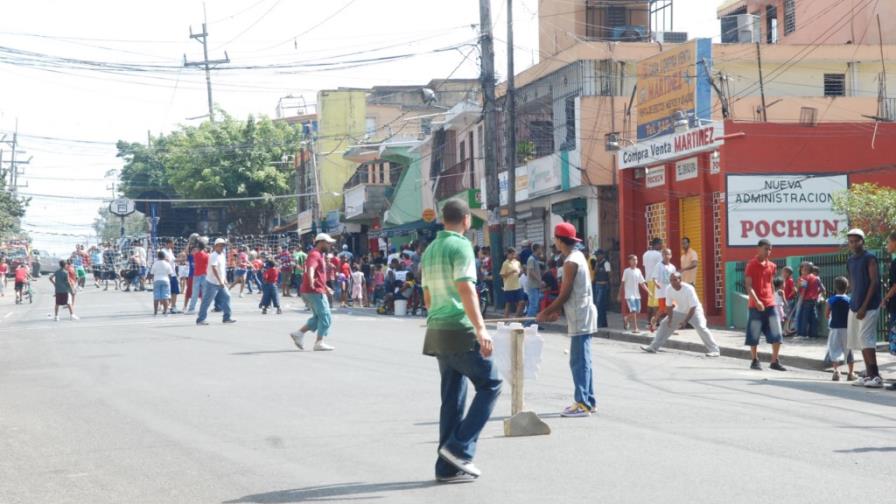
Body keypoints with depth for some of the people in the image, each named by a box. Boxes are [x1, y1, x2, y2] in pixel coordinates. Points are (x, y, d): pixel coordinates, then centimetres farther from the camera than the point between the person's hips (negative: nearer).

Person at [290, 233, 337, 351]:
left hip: (318, 291, 10)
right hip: (315, 292, -10)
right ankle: (319, 343, -5)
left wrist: (326, 288, 38)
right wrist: (311, 282, -52)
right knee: (326, 317, -7)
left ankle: (299, 333, 12)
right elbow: (310, 269, -34)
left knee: (318, 317, 15)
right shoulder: (315, 255, -13)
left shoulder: (320, 256, 20)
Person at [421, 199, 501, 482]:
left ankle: (448, 467, 10)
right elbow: (465, 289, -20)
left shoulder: (430, 250, 16)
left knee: (452, 397, 10)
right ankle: (460, 447, -8)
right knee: (490, 385, 2)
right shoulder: (460, 246, -10)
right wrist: (480, 328, -24)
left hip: (437, 329, 8)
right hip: (460, 331, -8)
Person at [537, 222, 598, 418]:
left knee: (579, 361, -8)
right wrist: (557, 311, 15)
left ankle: (583, 404, -8)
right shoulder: (578, 256, 13)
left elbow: (565, 294, -16)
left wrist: (546, 312, -7)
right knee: (582, 360, 14)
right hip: (582, 315, 10)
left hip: (580, 317, -10)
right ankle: (588, 401, 19)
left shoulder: (571, 262, -17)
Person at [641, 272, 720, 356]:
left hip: (694, 311, -6)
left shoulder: (689, 289, -32)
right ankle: (653, 347, 16)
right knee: (664, 325, 5)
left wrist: (685, 321, -32)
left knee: (701, 327, -27)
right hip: (680, 311, 6)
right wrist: (670, 319, -13)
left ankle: (714, 350, -20)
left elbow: (693, 307, -28)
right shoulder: (669, 289, -17)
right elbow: (669, 306, -4)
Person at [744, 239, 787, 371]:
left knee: (776, 334, -1)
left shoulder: (771, 266, 12)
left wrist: (773, 299, 15)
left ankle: (775, 361, 6)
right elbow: (748, 285, -12)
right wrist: (756, 301, -23)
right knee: (754, 335, 3)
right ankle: (755, 361, 13)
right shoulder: (752, 265, -6)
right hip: (756, 306, -5)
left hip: (770, 305, 5)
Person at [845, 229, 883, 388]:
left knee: (866, 339, -14)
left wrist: (864, 306, -17)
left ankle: (876, 376, -14)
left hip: (869, 306, -8)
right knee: (859, 339, 8)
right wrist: (854, 301, 9)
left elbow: (874, 282, -13)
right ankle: (869, 375, 13)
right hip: (855, 306, 8)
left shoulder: (869, 258, -8)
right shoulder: (850, 261, 14)